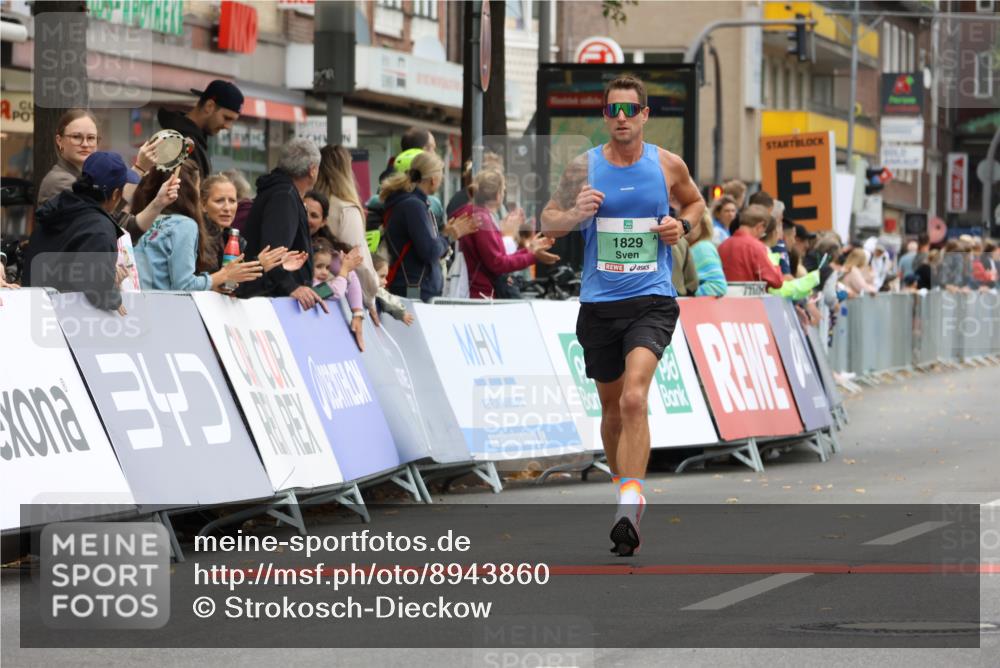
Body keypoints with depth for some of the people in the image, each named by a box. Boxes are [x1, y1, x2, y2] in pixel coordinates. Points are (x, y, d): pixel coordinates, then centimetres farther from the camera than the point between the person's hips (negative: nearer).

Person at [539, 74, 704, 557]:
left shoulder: (668, 165, 2)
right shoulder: (584, 167, 2)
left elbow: (695, 201, 22)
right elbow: (548, 222, 7)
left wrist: (682, 224, 0)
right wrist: (577, 214, -15)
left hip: (652, 300, -2)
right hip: (599, 302, 2)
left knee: (633, 398, -21)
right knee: (612, 407, 14)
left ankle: (629, 509, -27)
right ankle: (623, 484, 38)